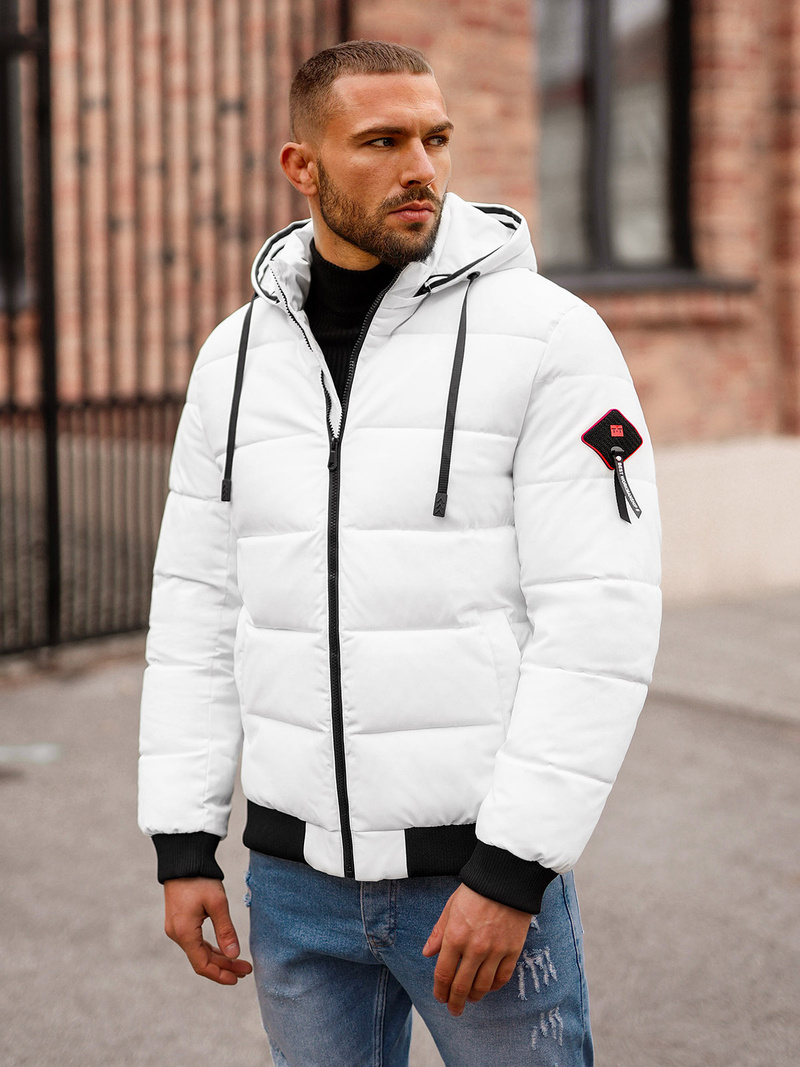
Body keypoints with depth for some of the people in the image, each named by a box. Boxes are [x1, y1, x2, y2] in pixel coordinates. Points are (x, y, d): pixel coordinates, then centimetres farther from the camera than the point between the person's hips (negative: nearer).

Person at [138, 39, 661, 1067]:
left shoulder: (551, 335, -11)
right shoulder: (238, 355, 5)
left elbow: (600, 619, -15)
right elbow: (198, 607, 8)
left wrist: (512, 874, -19)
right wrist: (183, 846, 4)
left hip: (485, 866, -4)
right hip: (297, 869, 4)